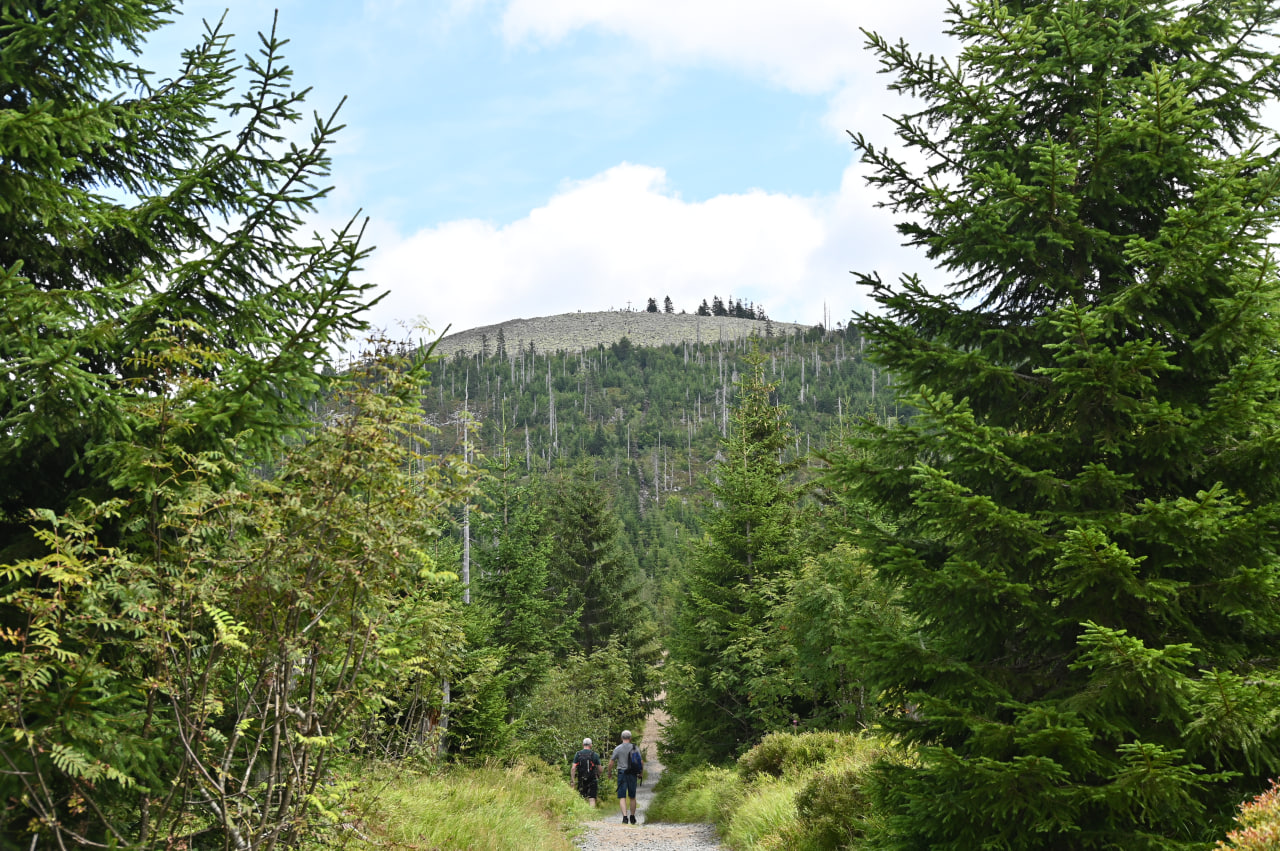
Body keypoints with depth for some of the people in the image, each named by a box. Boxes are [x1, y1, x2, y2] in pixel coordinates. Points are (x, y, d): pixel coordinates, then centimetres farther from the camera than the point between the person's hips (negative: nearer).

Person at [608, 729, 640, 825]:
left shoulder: (617, 749, -2)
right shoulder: (635, 748, 1)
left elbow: (611, 763, -2)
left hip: (622, 773, -2)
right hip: (632, 774, 2)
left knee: (622, 797, -3)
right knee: (632, 797, 15)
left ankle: (625, 817, -18)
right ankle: (632, 817, 23)